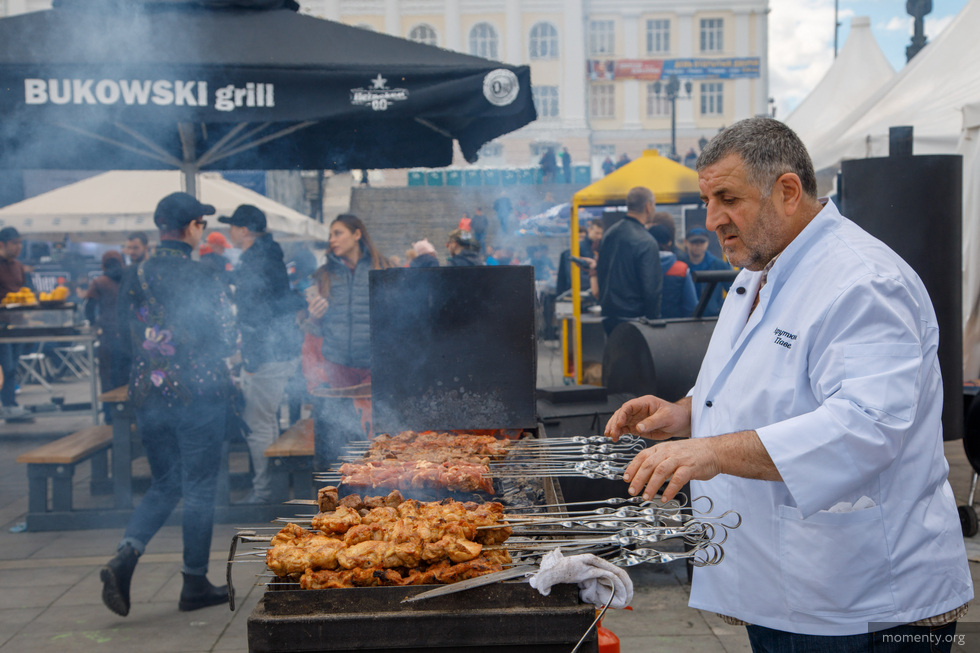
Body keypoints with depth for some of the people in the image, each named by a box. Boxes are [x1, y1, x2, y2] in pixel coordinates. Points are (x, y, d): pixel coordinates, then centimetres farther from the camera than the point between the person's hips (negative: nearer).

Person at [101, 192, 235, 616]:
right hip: (198, 394, -5)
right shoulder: (203, 280, -13)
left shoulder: (133, 277, 3)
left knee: (164, 486, 17)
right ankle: (195, 585, 14)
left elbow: (125, 336, 11)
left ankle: (125, 556, -5)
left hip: (148, 394, 5)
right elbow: (227, 342, -8)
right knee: (199, 489, 7)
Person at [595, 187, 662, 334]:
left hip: (608, 316, 8)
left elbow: (599, 273, 16)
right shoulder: (646, 243, -16)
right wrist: (653, 321, -7)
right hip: (633, 316, -8)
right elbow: (651, 289, -17)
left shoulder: (609, 234, 8)